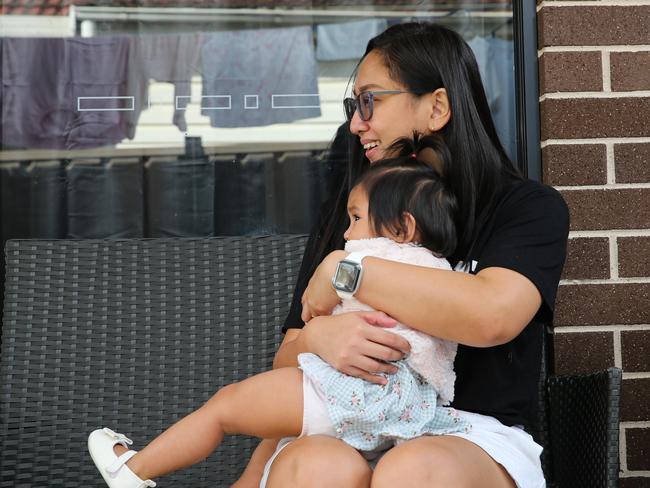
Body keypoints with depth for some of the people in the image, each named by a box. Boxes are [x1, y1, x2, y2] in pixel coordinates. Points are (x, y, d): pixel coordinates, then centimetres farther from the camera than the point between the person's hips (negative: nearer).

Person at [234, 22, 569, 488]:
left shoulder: (528, 207, 4)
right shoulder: (344, 221, 16)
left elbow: (492, 315, -17)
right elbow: (288, 358, 12)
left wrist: (343, 270, -11)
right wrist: (318, 336, -13)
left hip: (471, 434, -1)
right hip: (348, 434, 2)